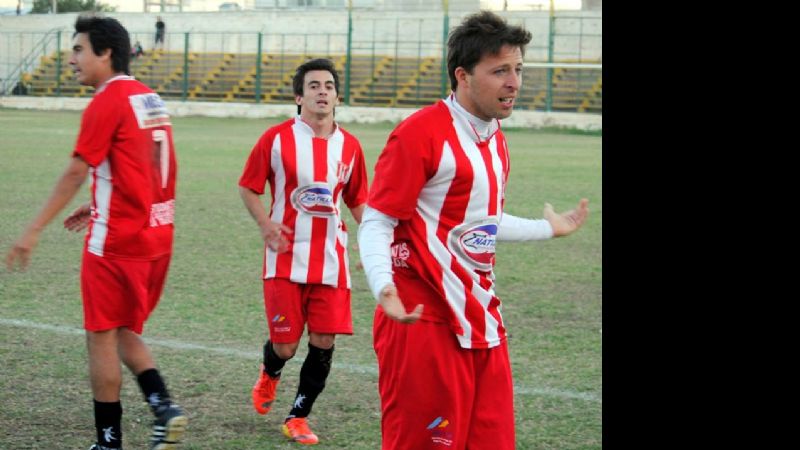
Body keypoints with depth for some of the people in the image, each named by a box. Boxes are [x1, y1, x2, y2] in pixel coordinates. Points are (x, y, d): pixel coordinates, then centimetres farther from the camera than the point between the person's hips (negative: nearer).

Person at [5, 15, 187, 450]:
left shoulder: (107, 103, -13)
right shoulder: (150, 99, 12)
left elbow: (74, 173, -16)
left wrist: (33, 230, -14)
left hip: (115, 241, -8)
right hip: (157, 236, 8)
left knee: (101, 336, 2)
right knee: (125, 333, 18)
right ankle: (164, 406, 1)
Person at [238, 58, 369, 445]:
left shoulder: (349, 146, 4)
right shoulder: (277, 139, -6)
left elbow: (357, 200, 16)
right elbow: (247, 186, 3)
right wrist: (265, 224, -13)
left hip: (331, 261, 3)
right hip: (286, 258, -3)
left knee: (324, 341, -3)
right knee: (285, 346, -2)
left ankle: (298, 417, 14)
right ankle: (269, 374, 37)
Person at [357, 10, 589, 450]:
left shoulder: (495, 139, 13)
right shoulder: (419, 133, -13)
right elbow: (376, 223, -13)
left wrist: (548, 228, 40)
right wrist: (384, 287, -31)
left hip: (482, 322, 8)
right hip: (425, 325, -8)